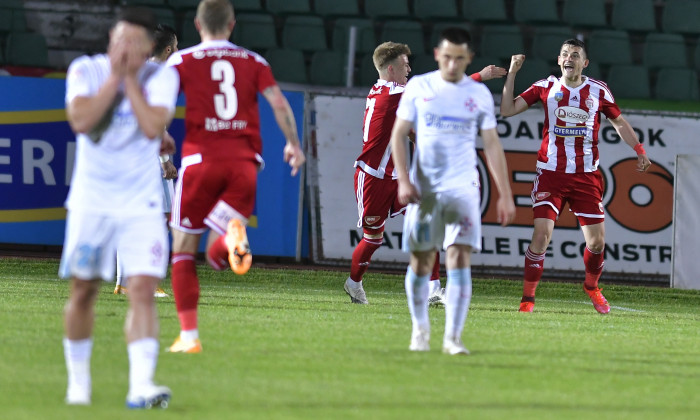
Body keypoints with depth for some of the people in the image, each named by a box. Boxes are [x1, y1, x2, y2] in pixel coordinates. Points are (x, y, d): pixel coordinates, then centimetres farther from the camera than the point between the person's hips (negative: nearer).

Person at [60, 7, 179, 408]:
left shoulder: (162, 77, -7)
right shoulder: (86, 70, -7)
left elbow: (153, 127, -23)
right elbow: (81, 120, -24)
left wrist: (130, 79, -19)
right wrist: (115, 76, -22)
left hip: (140, 202, -1)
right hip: (91, 198, 1)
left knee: (143, 288, -14)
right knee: (84, 290, 7)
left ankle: (141, 385, -22)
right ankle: (78, 379, 24)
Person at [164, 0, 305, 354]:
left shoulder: (182, 61, 5)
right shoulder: (253, 62, 11)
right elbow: (279, 104, 2)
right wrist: (293, 144, 14)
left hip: (201, 159, -2)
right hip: (244, 162, 2)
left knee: (183, 250, 10)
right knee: (216, 257, 5)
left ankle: (189, 335, 3)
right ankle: (232, 233, -33)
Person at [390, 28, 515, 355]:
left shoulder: (479, 94, 6)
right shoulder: (418, 87, 5)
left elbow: (492, 145, 9)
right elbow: (398, 134, 6)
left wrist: (505, 195, 5)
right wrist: (403, 180, -7)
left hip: (462, 189, 0)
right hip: (423, 188, 0)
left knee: (460, 259, -12)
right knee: (421, 260, 3)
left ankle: (453, 338, -12)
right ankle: (420, 329, 23)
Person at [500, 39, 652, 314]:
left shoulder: (598, 91, 4)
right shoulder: (546, 87, 2)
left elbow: (619, 122, 18)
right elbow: (507, 110, 0)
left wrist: (639, 151, 10)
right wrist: (512, 73, -5)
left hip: (586, 176, 2)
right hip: (551, 174, -1)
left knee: (596, 241, 0)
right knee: (542, 234, -14)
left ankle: (592, 287, 30)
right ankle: (527, 299, -5)